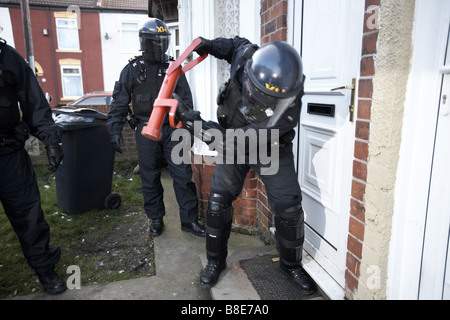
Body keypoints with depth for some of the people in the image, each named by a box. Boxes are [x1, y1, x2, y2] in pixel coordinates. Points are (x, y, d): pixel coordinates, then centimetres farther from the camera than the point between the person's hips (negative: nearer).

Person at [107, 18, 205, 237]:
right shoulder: (132, 69, 4)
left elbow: (186, 100, 10)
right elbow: (120, 103, 3)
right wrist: (115, 131, -5)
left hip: (172, 129, 1)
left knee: (183, 176, -1)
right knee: (150, 179, 8)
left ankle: (189, 220, 11)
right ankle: (156, 219, 24)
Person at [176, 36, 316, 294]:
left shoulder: (287, 111, -39)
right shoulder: (246, 57, -27)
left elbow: (230, 142, -37)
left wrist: (191, 120, -38)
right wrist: (213, 45, -13)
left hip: (271, 149, -3)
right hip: (234, 142, 3)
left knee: (289, 208, -6)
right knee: (218, 201, -1)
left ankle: (292, 265, 22)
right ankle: (216, 260, 21)